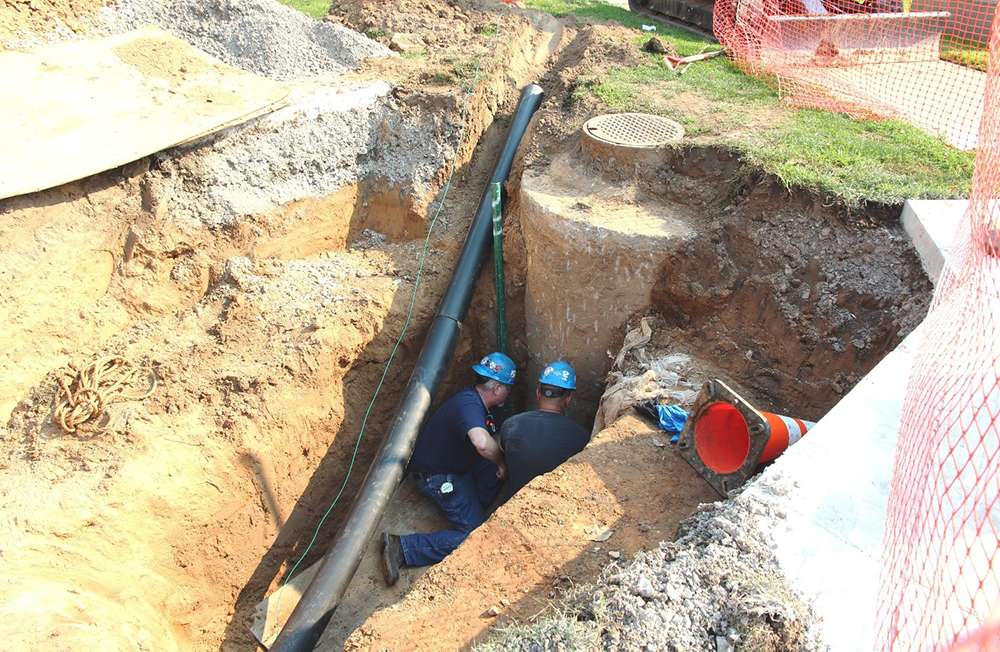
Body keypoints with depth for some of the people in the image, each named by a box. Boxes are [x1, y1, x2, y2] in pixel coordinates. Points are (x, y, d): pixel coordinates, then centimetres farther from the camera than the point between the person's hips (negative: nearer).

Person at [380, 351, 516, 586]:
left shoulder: (485, 405, 4)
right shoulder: (468, 405, -28)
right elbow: (482, 443, -48)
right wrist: (502, 463, -30)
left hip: (462, 466, 10)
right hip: (437, 477, -10)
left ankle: (473, 505, 7)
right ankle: (402, 547, -18)